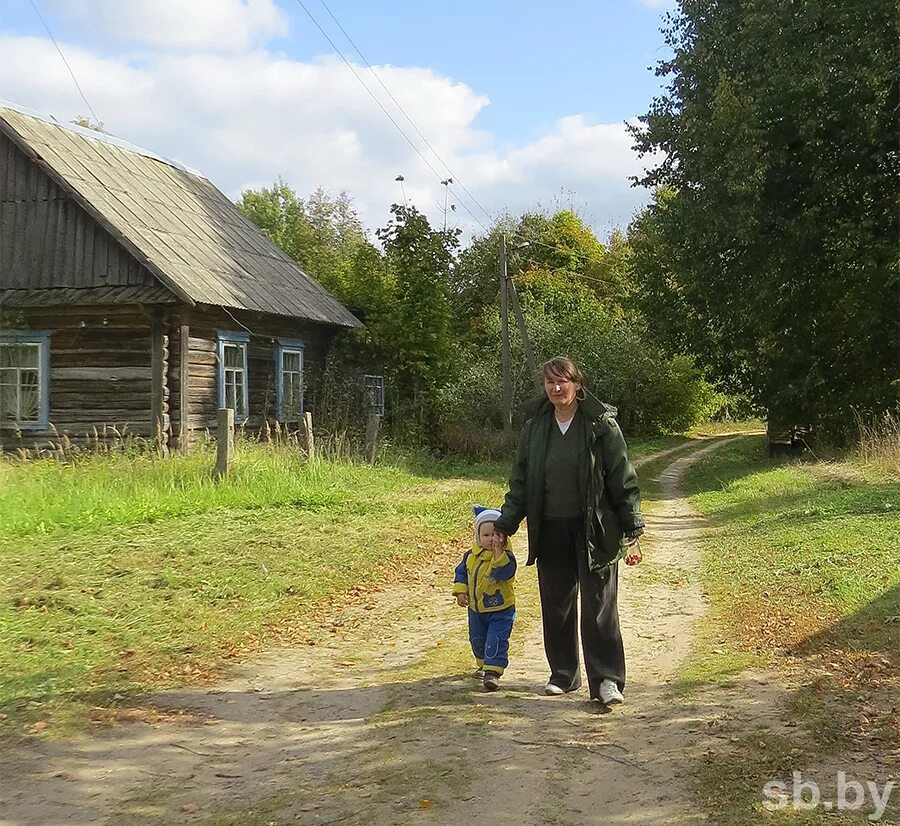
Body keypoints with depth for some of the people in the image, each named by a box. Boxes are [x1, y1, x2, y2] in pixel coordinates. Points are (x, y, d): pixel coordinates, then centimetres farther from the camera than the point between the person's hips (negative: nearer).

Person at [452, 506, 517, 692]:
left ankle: (493, 671, -9)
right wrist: (460, 590, -4)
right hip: (476, 608, 6)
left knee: (496, 641, -12)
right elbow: (462, 572, 9)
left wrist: (498, 552, -46)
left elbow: (504, 572, -39)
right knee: (477, 639, 22)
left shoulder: (505, 556, -20)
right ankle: (483, 664, 43)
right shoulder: (471, 556, -3)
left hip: (501, 610, -6)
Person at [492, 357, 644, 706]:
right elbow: (520, 481, 11)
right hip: (550, 531, 4)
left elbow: (624, 480, -6)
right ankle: (563, 675, 25)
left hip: (594, 530, -4)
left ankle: (607, 680, 5)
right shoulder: (534, 428, 4)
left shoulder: (602, 425, -7)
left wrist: (632, 532, -8)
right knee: (556, 607, 11)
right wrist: (504, 526, 8)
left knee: (598, 607, -3)